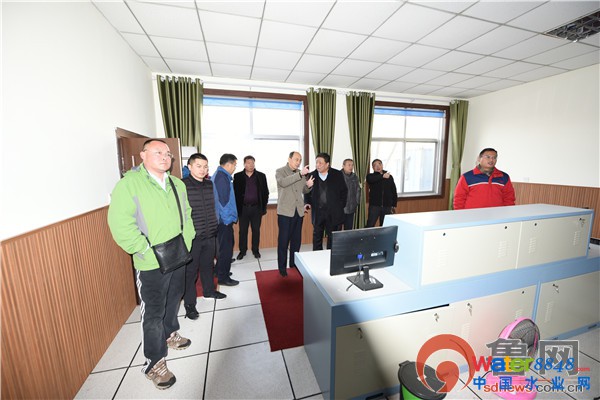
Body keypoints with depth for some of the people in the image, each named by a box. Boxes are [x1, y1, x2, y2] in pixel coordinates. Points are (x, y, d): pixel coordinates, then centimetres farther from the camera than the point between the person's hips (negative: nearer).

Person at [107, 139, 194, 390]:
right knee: (153, 313, 7)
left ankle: (170, 334, 49)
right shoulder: (129, 183, -12)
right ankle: (155, 363, 27)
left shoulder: (178, 185, 7)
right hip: (151, 265, -6)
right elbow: (120, 224, -19)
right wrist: (147, 251, -20)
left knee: (173, 302, 24)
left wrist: (187, 241, 6)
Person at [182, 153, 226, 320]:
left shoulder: (210, 184, 6)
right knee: (191, 269, 7)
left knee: (208, 264, 21)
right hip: (192, 237, -5)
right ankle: (189, 302, 24)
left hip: (210, 235, 6)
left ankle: (209, 290, 42)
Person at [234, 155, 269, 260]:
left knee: (256, 230, 8)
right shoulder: (237, 176, 2)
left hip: (256, 208, 0)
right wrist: (236, 206, -3)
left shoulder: (261, 176, 3)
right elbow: (235, 192, 3)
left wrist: (264, 206, -1)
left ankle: (255, 250, 22)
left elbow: (265, 192, 4)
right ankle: (242, 251, 21)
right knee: (243, 231, 8)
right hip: (243, 208, 0)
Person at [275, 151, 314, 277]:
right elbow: (283, 182, -25)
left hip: (299, 211, 5)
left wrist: (308, 185, -5)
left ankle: (294, 263, 28)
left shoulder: (301, 173, 12)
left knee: (296, 239, 12)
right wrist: (300, 174, -31)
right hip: (285, 211, -5)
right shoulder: (280, 171, -3)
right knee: (283, 240, 1)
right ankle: (282, 267, 13)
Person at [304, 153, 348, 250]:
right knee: (317, 238, 9)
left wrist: (341, 205, 2)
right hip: (317, 212, 1)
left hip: (334, 213, -1)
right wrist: (307, 203, -5)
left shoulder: (337, 174, 0)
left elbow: (344, 191, 8)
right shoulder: (311, 175, 2)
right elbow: (307, 192, 11)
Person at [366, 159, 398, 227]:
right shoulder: (370, 176, 1)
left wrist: (393, 205, 6)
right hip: (374, 206, -2)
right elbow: (370, 179, -25)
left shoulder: (389, 177, 8)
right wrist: (382, 176, -39)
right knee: (370, 226, -3)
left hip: (387, 206, 3)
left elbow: (394, 191, 10)